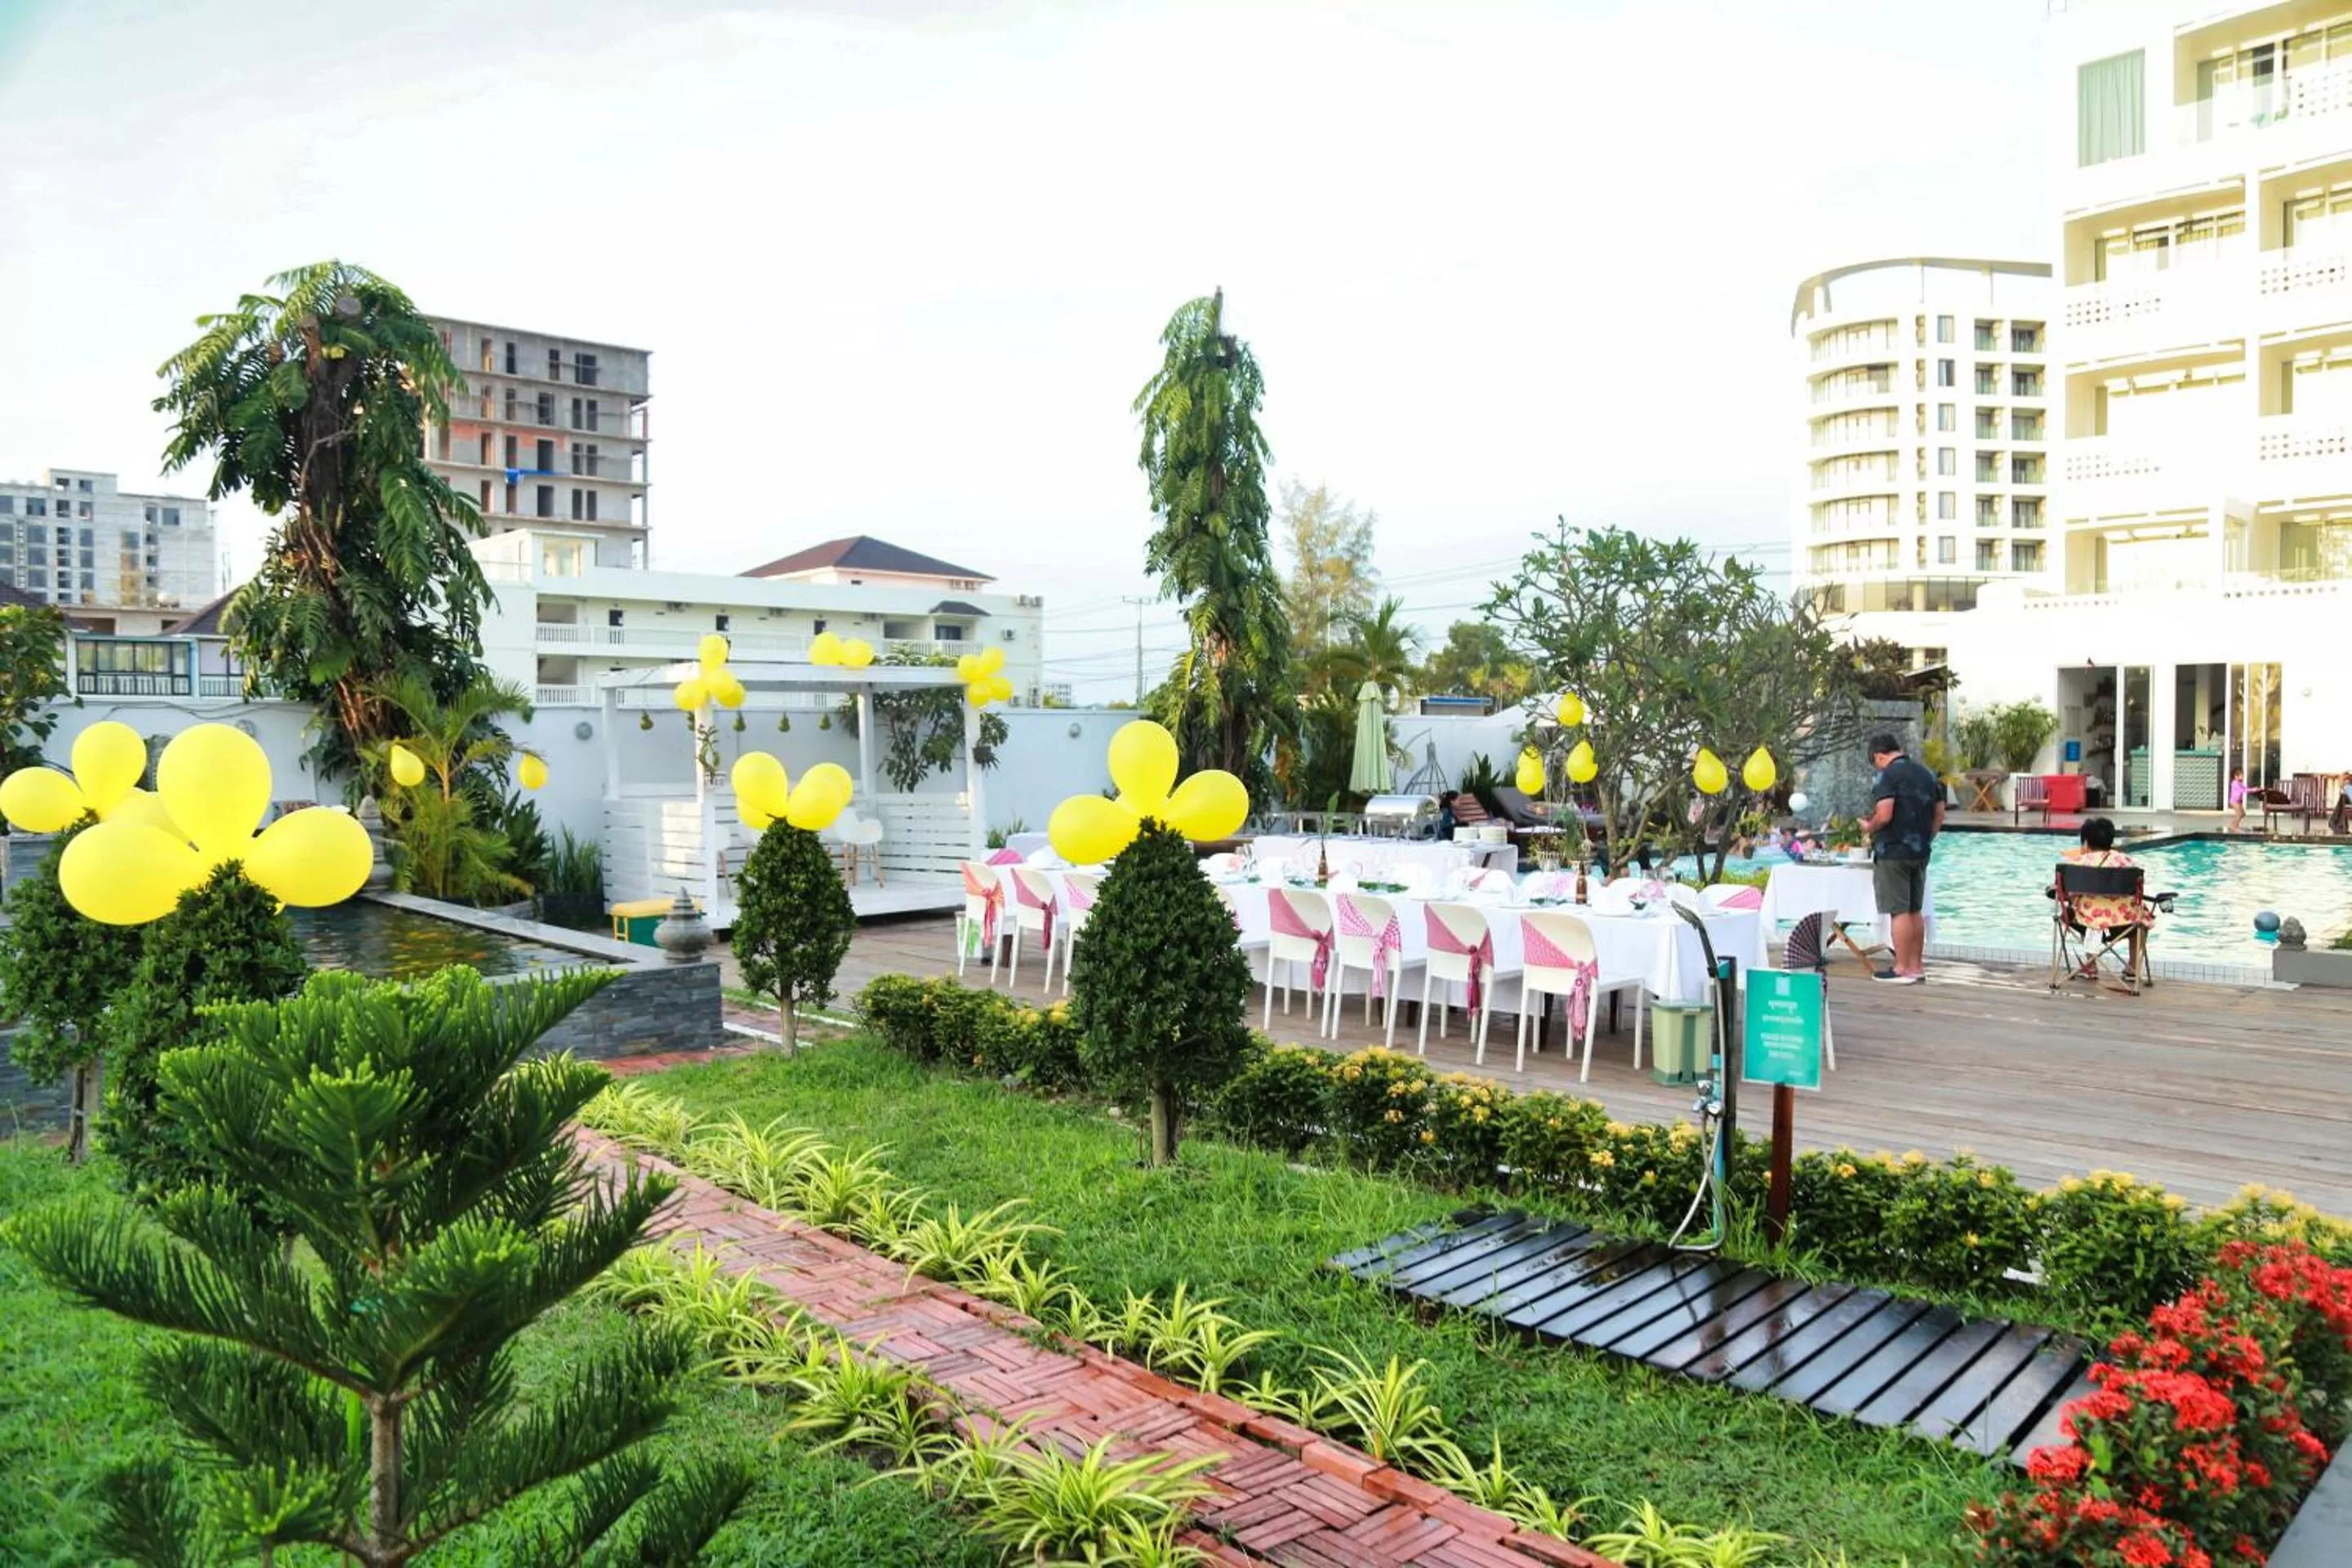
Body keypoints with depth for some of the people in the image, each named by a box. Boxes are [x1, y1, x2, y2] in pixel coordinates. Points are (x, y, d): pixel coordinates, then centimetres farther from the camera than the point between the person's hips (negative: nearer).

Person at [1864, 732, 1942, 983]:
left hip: (1893, 852, -8)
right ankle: (1917, 966, 20)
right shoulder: (1926, 774, 12)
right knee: (1915, 910, 14)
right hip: (1920, 853, 8)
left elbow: (1884, 815, -23)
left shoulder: (1888, 776, -13)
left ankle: (1902, 969, -2)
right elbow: (1939, 815, 14)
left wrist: (1869, 827, -4)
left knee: (1899, 911, -4)